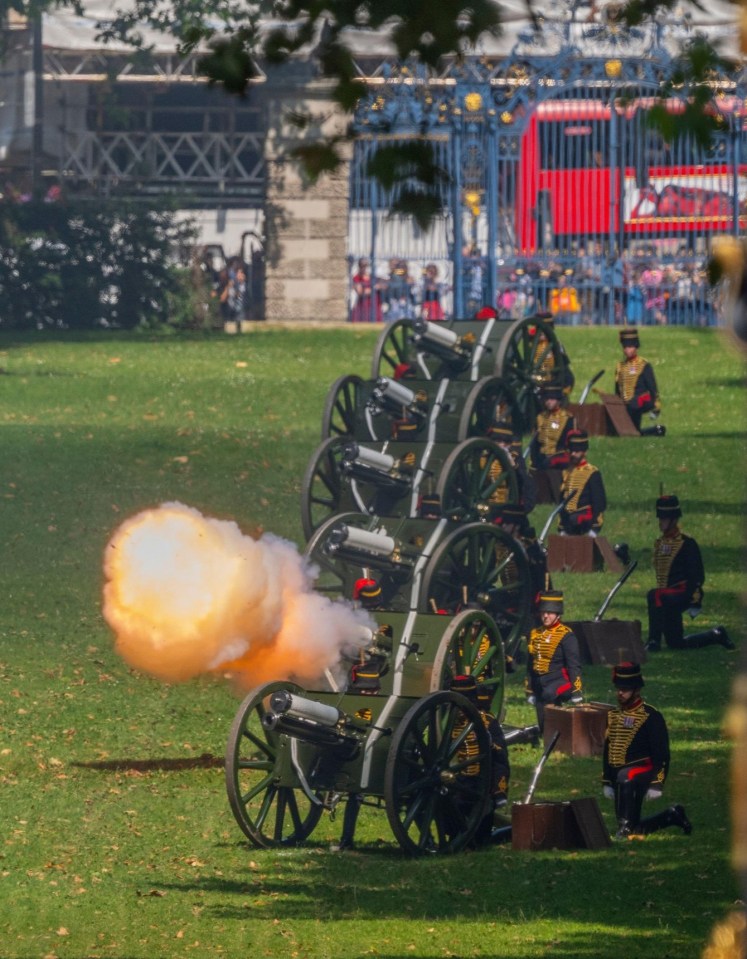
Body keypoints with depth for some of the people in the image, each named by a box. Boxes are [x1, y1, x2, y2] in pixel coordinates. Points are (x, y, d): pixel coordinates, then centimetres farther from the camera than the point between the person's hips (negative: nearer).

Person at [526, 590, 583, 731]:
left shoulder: (566, 635, -7)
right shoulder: (535, 634, 12)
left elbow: (574, 666, -10)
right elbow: (530, 665, 19)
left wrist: (577, 692, -15)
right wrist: (529, 692, 19)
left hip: (559, 682, -6)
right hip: (539, 685, 6)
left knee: (549, 694, -38)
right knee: (543, 726, 4)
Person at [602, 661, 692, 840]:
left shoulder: (651, 716, -8)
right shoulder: (613, 716, 13)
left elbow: (661, 754, -10)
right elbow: (607, 751, 19)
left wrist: (656, 785, -17)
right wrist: (606, 783, 16)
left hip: (642, 772, -7)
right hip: (618, 773, 7)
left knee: (625, 778, -42)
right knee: (635, 829, 9)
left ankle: (625, 827, -39)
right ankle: (673, 816, 31)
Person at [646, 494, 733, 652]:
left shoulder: (687, 543, -11)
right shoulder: (660, 543, 12)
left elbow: (697, 576, -13)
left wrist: (690, 597, -20)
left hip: (684, 596, -8)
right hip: (669, 601, 8)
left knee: (654, 596, -35)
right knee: (676, 643, 11)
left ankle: (654, 641, -29)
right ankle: (716, 636, 30)